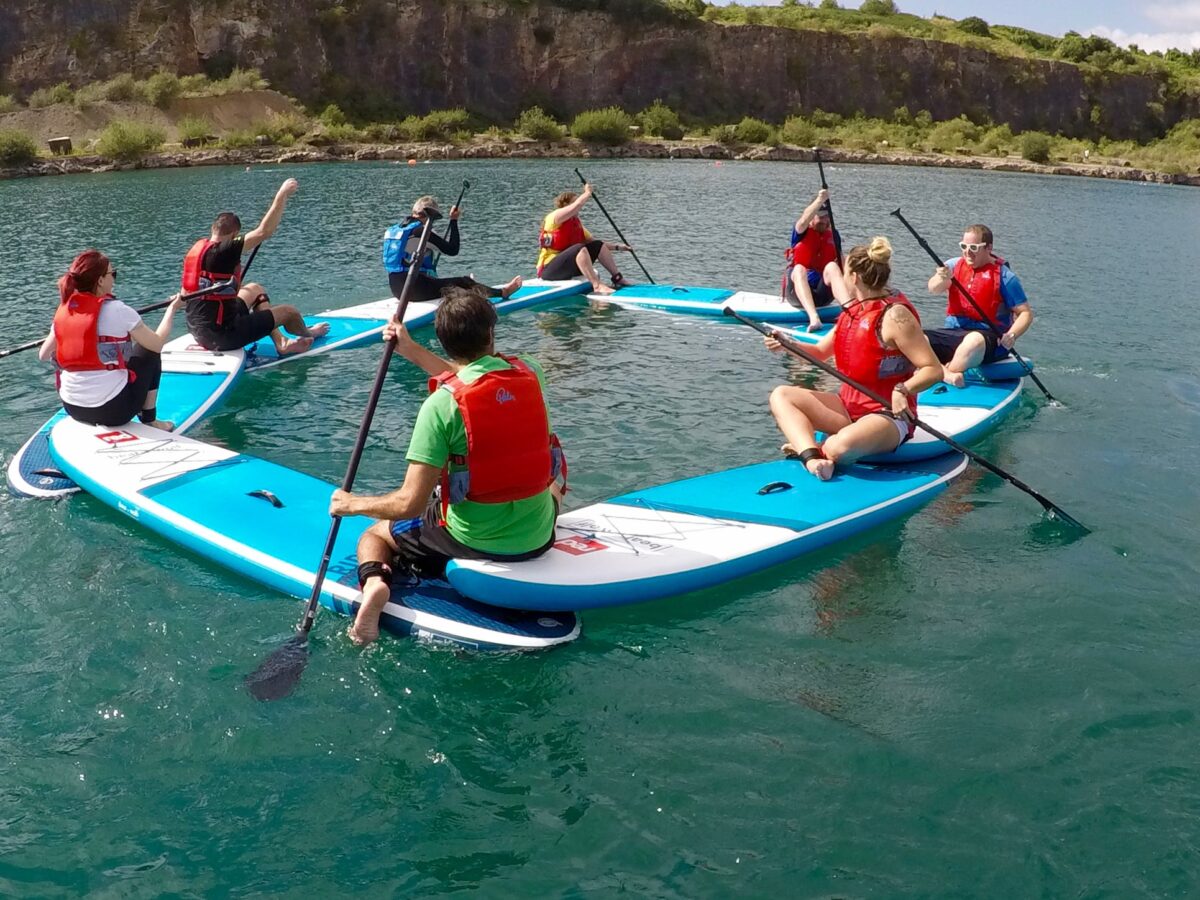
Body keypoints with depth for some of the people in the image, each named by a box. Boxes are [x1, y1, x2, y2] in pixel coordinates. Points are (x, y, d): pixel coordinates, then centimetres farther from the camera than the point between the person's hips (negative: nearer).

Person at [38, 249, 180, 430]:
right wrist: (171, 309, 8)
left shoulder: (63, 311, 2)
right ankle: (149, 421, 19)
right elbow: (157, 344, -7)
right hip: (113, 410, -6)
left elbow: (43, 356, 11)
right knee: (150, 354, 17)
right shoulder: (117, 310, -13)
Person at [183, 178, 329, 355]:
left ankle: (281, 343, 24)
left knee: (255, 289, 27)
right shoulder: (223, 252, -20)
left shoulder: (196, 249, 5)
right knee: (290, 312, 6)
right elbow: (264, 231, -24)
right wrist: (282, 194, -18)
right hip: (222, 335, -9)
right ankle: (307, 334, 41)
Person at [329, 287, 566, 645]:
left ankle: (375, 581, -8)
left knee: (374, 534, 19)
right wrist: (411, 350, 16)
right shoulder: (530, 373, -8)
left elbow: (411, 504, -21)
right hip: (538, 536, 5)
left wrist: (353, 504, -4)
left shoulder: (440, 405, -21)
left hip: (472, 541, -5)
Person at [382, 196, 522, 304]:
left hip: (397, 290, 9)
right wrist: (454, 221, -5)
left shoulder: (393, 229, 10)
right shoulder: (421, 231, -16)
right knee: (464, 282, 8)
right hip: (417, 290, -9)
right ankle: (502, 292, 25)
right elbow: (453, 250, -12)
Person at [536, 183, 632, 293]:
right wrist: (587, 193, -6)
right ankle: (597, 286, -40)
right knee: (580, 249, -33)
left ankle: (618, 279, -1)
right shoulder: (553, 217, -10)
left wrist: (617, 247, 10)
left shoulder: (576, 223, 16)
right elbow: (578, 204, -24)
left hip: (569, 266, 9)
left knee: (598, 245, 3)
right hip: (549, 270, -9)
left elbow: (593, 241, 19)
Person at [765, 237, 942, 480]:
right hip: (848, 405, 9)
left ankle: (805, 446, -5)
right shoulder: (852, 311, 10)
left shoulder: (894, 316, -16)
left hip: (888, 413, -9)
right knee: (781, 395, -6)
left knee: (841, 448, -39)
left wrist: (903, 390, -34)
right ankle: (811, 457, -30)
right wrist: (787, 345, 1)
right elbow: (820, 352, 18)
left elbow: (934, 370, -17)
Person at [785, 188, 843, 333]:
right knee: (799, 269, -34)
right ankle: (813, 317, -57)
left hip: (822, 293, 2)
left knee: (832, 266, -25)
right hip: (797, 292, -2)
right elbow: (803, 221, -22)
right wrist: (820, 200, -30)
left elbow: (842, 263, 11)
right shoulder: (801, 231, 2)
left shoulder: (833, 234, 14)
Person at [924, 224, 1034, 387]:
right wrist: (942, 279, -35)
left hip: (989, 338, -4)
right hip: (953, 333, 4)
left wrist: (1011, 335, -20)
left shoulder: (1004, 276, -1)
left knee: (974, 340, -40)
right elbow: (933, 289, -10)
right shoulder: (954, 265, 8)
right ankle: (947, 375, -34)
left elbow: (1026, 313, -1)